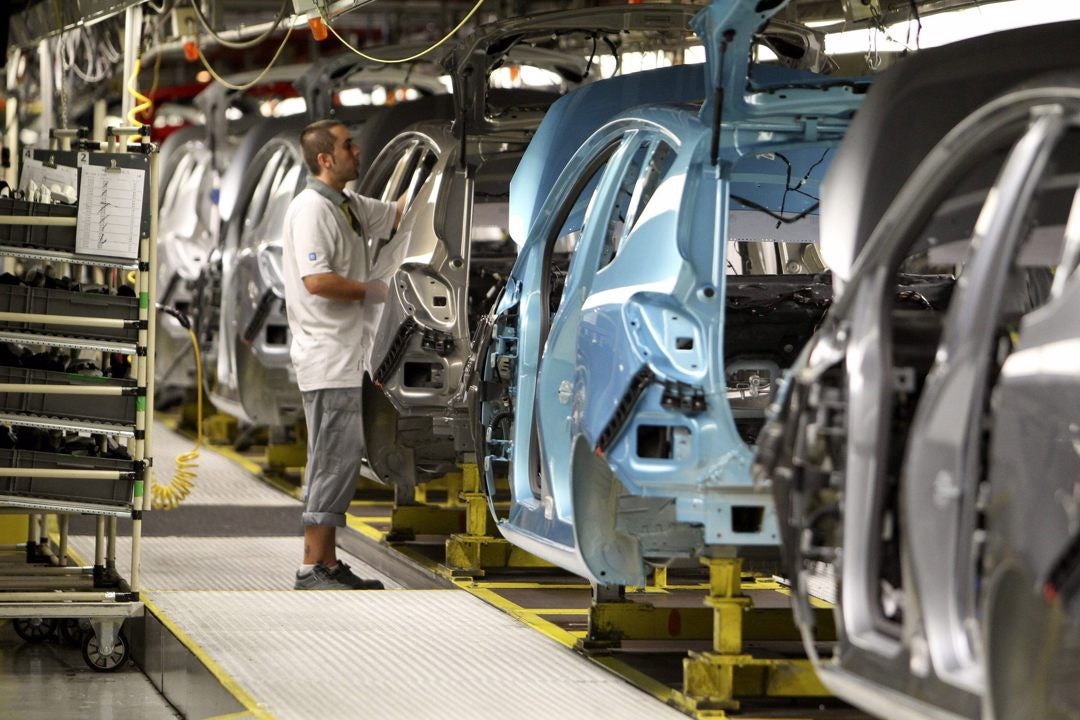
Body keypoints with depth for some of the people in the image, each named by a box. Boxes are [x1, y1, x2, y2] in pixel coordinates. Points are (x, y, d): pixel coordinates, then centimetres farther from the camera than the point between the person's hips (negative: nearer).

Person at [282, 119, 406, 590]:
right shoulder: (311, 208, -14)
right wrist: (373, 291, -12)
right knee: (336, 458, -11)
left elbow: (397, 214, 28)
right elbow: (317, 280, -23)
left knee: (340, 460, 11)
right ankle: (312, 568, -9)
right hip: (326, 354, -10)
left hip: (344, 355, 10)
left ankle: (328, 564, 16)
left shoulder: (348, 206, 16)